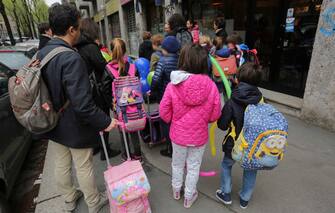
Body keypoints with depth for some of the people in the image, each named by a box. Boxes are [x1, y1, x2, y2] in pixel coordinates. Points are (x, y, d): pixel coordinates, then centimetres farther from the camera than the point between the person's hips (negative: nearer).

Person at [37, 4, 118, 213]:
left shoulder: (41, 54, -2)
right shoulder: (72, 58, -27)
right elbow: (83, 104, -32)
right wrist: (106, 121, -20)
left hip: (53, 123, 8)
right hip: (75, 127, -7)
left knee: (61, 165, 23)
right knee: (84, 168, 13)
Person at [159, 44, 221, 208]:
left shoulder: (173, 85, -21)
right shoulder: (210, 85, -18)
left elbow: (164, 112, -11)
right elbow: (215, 115, -9)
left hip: (178, 133, 0)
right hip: (199, 135, 0)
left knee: (177, 163, 25)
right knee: (193, 166, 21)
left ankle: (176, 190, 50)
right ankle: (189, 197, 42)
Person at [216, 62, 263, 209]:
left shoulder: (232, 102, -20)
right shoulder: (261, 100, -12)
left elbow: (222, 125, -14)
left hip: (235, 144, -2)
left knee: (226, 165, 23)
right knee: (250, 169, 25)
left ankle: (226, 195, 34)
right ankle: (245, 199, 38)